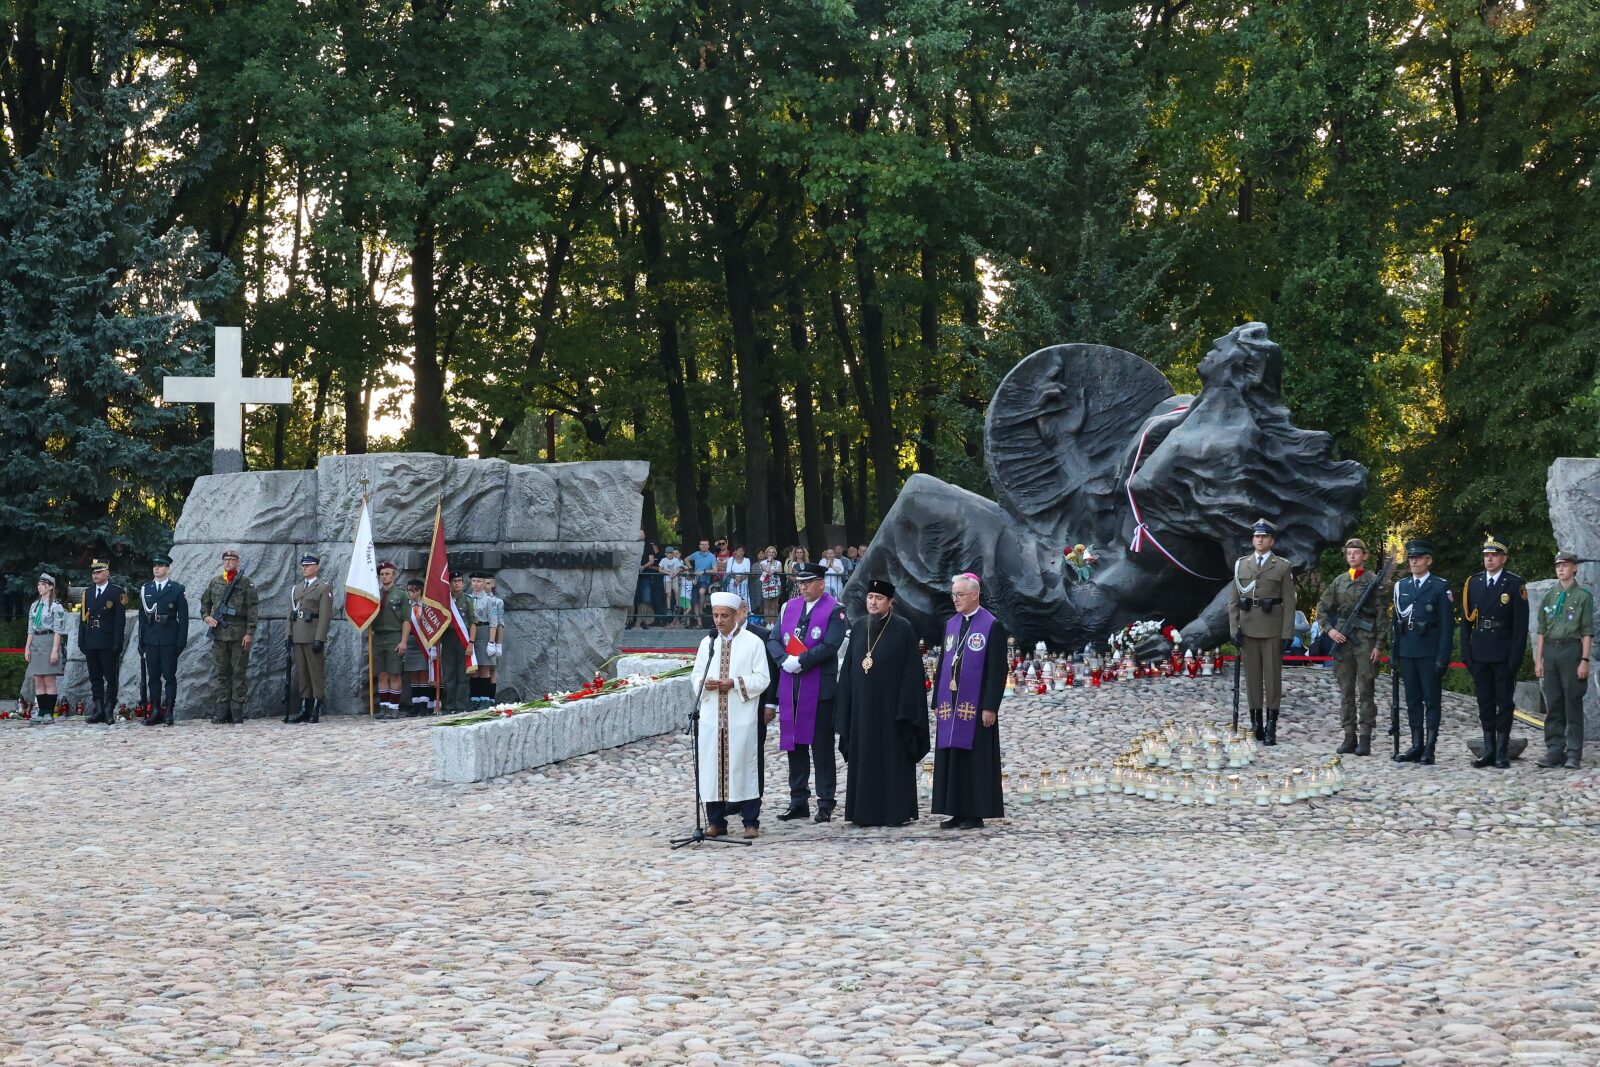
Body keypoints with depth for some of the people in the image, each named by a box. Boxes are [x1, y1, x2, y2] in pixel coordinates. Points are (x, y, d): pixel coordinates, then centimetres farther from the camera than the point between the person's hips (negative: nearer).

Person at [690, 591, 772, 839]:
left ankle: (750, 821, 6)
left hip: (741, 718, -4)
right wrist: (704, 683, -9)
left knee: (743, 767, -1)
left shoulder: (753, 642, 0)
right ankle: (716, 821, 11)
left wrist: (735, 683, -16)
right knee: (711, 767, 3)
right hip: (711, 716, 4)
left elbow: (762, 679, -3)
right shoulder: (707, 643, 12)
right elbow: (695, 675, 14)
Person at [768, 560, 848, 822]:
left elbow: (829, 646, -15)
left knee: (822, 747, 0)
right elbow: (774, 640, 8)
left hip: (820, 689, -5)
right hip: (790, 689, 5)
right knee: (794, 746, 9)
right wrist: (785, 661, -11)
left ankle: (825, 803, 7)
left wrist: (801, 661, -16)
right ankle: (798, 802, 16)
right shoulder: (789, 608, 13)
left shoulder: (834, 611, -4)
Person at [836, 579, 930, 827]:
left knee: (894, 759, -1)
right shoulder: (858, 627, 10)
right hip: (862, 706, 5)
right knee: (864, 759, 7)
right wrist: (845, 705, 6)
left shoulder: (903, 629, -5)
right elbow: (849, 667, 12)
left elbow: (911, 670, -7)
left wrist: (905, 708, -14)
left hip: (890, 705, -5)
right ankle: (865, 812, 12)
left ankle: (897, 811, 4)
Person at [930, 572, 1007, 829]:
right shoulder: (951, 625, 13)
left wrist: (990, 707, -14)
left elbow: (998, 670, -10)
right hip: (950, 706, 6)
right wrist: (937, 702, 12)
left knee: (974, 758, -3)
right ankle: (957, 813, 11)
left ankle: (975, 814, 3)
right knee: (950, 758, 6)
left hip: (975, 706, -6)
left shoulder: (992, 626, -6)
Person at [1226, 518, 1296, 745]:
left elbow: (1289, 603, -1)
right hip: (1248, 629, 3)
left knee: (1273, 676, -3)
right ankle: (1256, 722, 10)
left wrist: (1287, 634, -7)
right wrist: (1234, 629, 0)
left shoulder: (1282, 566, 2)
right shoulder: (1241, 564, 10)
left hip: (1273, 630, -3)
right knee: (1252, 676, 5)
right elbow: (1233, 600, 9)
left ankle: (1270, 726, -3)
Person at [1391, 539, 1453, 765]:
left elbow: (1446, 624, -5)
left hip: (1430, 652, -5)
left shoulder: (1440, 587, -2)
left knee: (1432, 701, -2)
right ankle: (1417, 745, 13)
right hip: (1407, 651, 5)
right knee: (1412, 700, 8)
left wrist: (1443, 657, -12)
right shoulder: (1401, 586, 13)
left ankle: (1429, 748, -2)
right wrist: (1394, 651, 11)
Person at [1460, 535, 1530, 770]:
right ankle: (1489, 751, 15)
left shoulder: (1515, 584, -3)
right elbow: (1466, 621, 9)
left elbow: (1521, 624, -6)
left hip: (1504, 655, -4)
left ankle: (1502, 753, 4)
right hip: (1480, 654, 4)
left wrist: (1515, 658, -11)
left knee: (1504, 703, 0)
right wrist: (1466, 654, 3)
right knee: (1485, 704, 9)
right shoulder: (1472, 583, 8)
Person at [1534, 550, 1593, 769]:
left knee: (1573, 704, -3)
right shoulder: (1549, 596, 13)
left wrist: (1585, 660, -10)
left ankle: (1574, 755, -1)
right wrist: (1538, 659, 8)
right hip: (1551, 651, 4)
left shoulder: (1583, 596, 0)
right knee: (1553, 705, 5)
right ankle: (1554, 752, 9)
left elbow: (1587, 632, -3)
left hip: (1572, 650, -4)